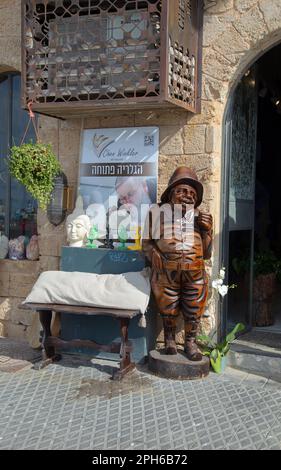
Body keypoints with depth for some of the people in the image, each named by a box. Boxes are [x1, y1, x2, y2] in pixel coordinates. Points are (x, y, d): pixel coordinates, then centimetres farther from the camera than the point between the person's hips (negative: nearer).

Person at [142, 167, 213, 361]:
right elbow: (147, 241, 10)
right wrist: (154, 256, -8)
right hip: (166, 271, -2)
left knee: (194, 309, 5)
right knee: (168, 309, 6)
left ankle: (190, 342, 26)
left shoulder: (201, 217, 14)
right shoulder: (159, 212, 5)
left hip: (195, 272, 2)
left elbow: (207, 253, 13)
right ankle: (170, 339, 31)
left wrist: (207, 230, 0)